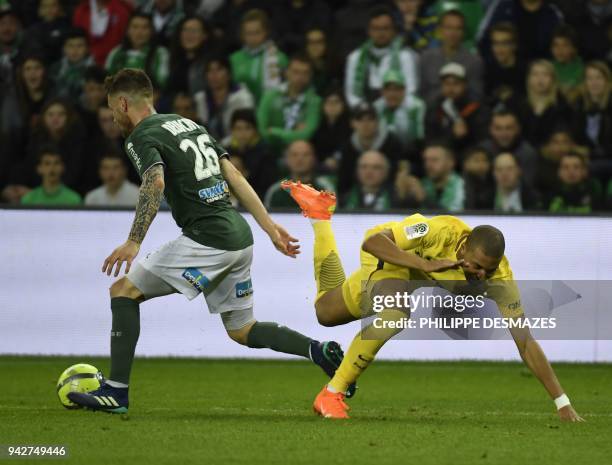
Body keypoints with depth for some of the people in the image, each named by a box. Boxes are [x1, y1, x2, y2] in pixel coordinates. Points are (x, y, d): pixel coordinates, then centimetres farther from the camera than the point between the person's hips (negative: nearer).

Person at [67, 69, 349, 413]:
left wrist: (134, 242, -26)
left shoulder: (141, 137, -3)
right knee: (241, 330, 20)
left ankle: (116, 392, -5)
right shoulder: (188, 124, 22)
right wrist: (270, 227, 18)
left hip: (207, 240, -8)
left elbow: (155, 183, -23)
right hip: (241, 237, 8)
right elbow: (234, 175, 19)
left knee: (124, 290, 1)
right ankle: (320, 352, 3)